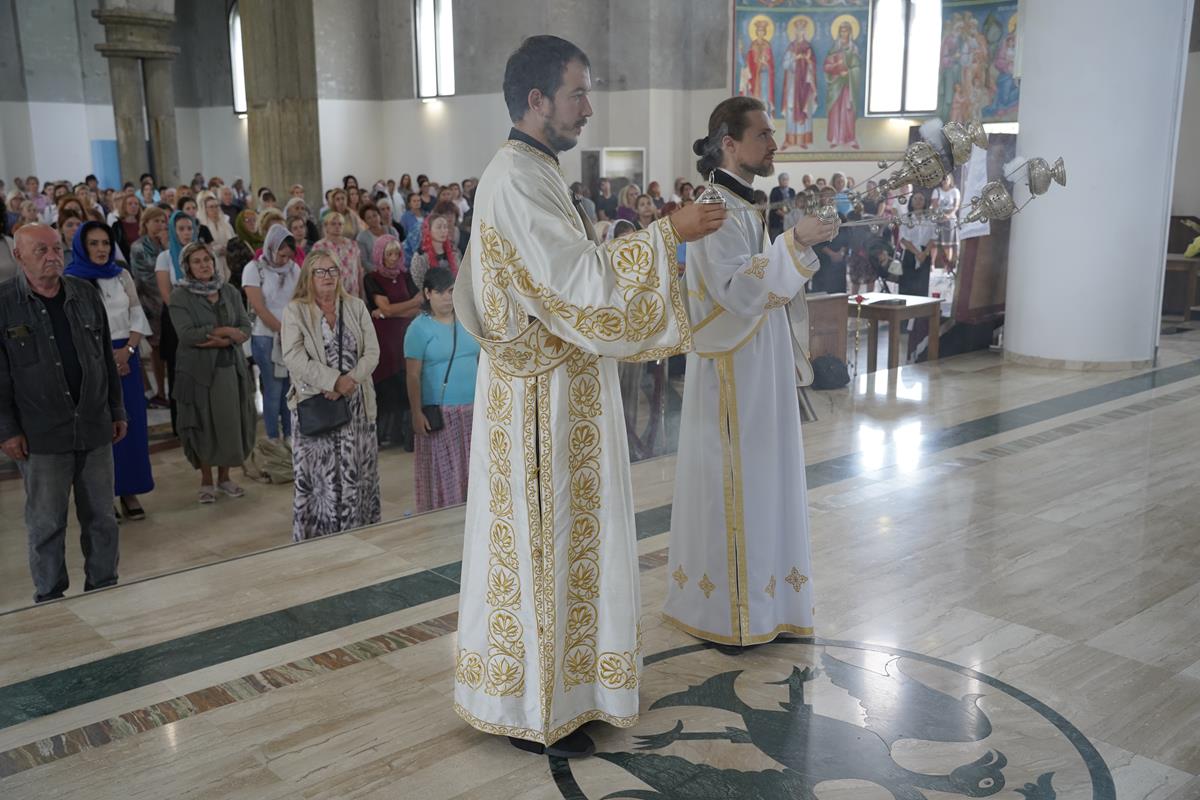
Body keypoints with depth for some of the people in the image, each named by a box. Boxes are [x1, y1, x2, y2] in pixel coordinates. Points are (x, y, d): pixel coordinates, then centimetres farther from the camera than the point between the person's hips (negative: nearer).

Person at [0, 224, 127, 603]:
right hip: (41, 434, -3)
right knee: (46, 524, 6)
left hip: (95, 428, 4)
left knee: (101, 518, 11)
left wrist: (117, 411, 12)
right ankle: (50, 599, 21)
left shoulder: (86, 293, 6)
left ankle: (103, 590, 25)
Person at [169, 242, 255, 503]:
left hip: (231, 367, 3)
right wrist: (225, 330, -14)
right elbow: (186, 334, -16)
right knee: (204, 425, 2)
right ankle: (206, 481, 16)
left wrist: (221, 341, -16)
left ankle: (224, 477, 20)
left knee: (231, 423, 5)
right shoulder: (180, 295, -3)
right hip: (198, 370, -3)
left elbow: (245, 329, 1)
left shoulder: (230, 292, 8)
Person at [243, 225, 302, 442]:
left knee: (291, 389, 4)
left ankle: (290, 436, 15)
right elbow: (260, 309, -9)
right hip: (265, 337, -3)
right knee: (273, 390, -2)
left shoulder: (293, 268, 7)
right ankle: (273, 439, 8)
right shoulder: (254, 269, -4)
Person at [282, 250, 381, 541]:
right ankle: (316, 536, 11)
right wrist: (334, 381, -19)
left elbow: (372, 352, 2)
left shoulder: (355, 307, 9)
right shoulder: (295, 311, 0)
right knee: (318, 474, 0)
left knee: (358, 473, 6)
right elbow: (295, 359, -11)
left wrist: (350, 381, -14)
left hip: (356, 404, 3)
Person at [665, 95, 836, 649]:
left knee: (763, 475, 14)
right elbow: (735, 288, -26)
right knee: (734, 481, -1)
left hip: (764, 365, 9)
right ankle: (726, 610, 13)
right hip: (732, 369, -9)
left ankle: (759, 598, 27)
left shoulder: (752, 203, 13)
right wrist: (794, 243, -29)